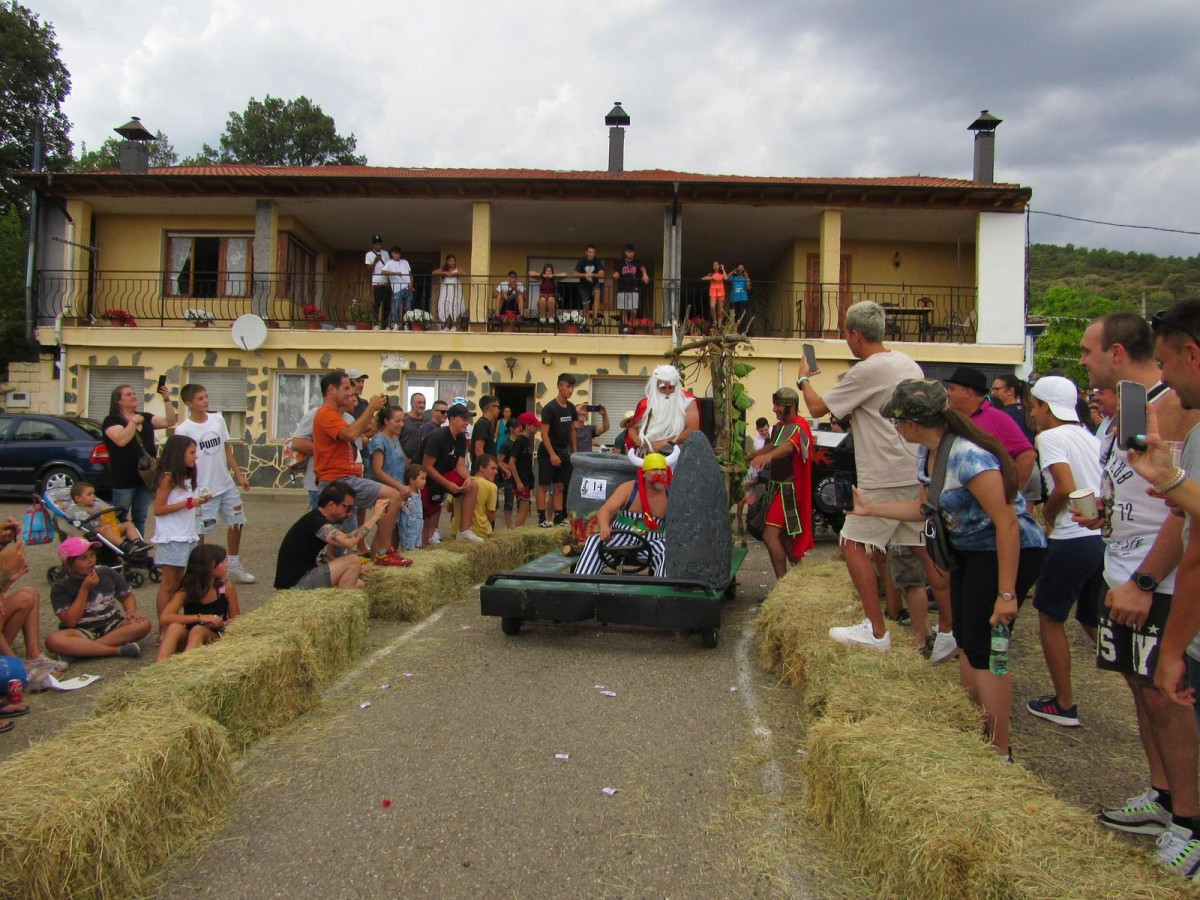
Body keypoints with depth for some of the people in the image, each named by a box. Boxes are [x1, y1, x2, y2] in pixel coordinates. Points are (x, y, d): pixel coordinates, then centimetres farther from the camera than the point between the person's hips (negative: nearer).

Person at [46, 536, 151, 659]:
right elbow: (70, 621, -14)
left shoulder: (107, 573, 4)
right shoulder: (61, 588, -5)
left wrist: (131, 611, -9)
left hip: (112, 626, 3)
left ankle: (81, 649, -25)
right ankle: (118, 650, -33)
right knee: (54, 641, -35)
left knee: (143, 624, -27)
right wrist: (85, 589, -16)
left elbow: (127, 595, 14)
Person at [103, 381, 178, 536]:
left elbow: (170, 422, 4)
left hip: (146, 477, 6)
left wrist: (167, 400, -5)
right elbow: (121, 440, -22)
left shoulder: (145, 418, 14)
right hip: (124, 480, -6)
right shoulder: (111, 420, -5)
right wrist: (133, 422, -13)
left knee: (140, 518, 13)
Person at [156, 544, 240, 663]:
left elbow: (235, 619, 3)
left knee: (198, 630, -32)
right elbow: (165, 618, -18)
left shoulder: (226, 587, -4)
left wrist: (219, 624, -21)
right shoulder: (186, 591, -5)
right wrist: (200, 618, -28)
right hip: (188, 639, 1)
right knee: (174, 627, -30)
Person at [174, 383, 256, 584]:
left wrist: (239, 475, 8)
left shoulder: (218, 419, 3)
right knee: (199, 532, 3)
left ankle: (234, 567, 29)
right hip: (203, 491, -6)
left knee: (236, 523, 14)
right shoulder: (183, 430, -12)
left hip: (227, 485, 6)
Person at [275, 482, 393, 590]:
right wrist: (374, 517, -22)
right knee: (353, 560, -16)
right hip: (294, 585, -10)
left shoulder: (319, 520, 13)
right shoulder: (315, 521, -18)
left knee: (358, 584, 12)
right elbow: (348, 542, -32)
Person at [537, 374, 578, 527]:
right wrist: (552, 454, -21)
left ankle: (559, 517, 11)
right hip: (547, 453, -6)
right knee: (544, 485, -2)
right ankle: (542, 519, 0)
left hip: (563, 452, 7)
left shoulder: (571, 407, 6)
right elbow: (544, 433, -16)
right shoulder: (550, 408, -14)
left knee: (560, 487, 7)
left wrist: (574, 451, 10)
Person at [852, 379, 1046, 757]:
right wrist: (873, 507, 18)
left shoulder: (968, 456, -26)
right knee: (965, 639, 15)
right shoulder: (940, 452, 3)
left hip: (1010, 553, -10)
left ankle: (999, 752, 5)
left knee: (983, 648, -7)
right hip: (971, 552, 10)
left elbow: (1007, 522, -27)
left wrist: (1007, 593, -26)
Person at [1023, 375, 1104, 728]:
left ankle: (1064, 705, 15)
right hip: (1104, 537, 8)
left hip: (1073, 540, -8)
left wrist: (1047, 513, -4)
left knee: (1050, 617, 9)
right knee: (1093, 620, 21)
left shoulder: (1050, 437, -9)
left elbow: (1066, 487, -21)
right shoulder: (1090, 438, 15)